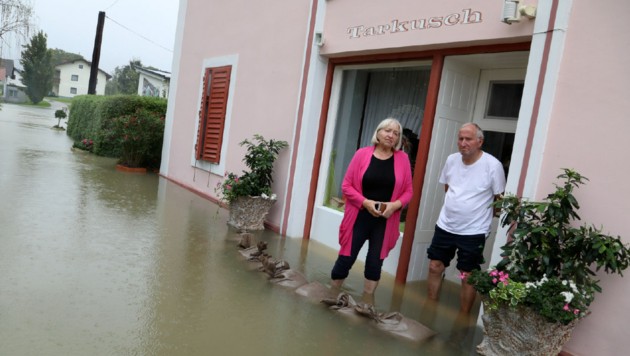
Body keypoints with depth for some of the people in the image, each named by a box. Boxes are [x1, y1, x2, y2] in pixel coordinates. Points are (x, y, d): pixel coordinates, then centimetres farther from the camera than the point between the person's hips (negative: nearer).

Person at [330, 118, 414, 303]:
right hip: (359, 217, -1)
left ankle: (367, 302, 26)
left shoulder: (402, 159, 1)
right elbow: (346, 185, -3)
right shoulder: (362, 153, -4)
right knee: (346, 258, 5)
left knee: (375, 262, 8)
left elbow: (408, 191, 5)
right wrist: (365, 202, -15)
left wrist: (395, 205, -14)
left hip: (385, 221, 1)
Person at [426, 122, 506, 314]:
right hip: (445, 226, 5)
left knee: (468, 277, 6)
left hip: (473, 232, -5)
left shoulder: (493, 165, -15)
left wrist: (483, 215, 3)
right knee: (435, 267, 12)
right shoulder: (451, 160, -1)